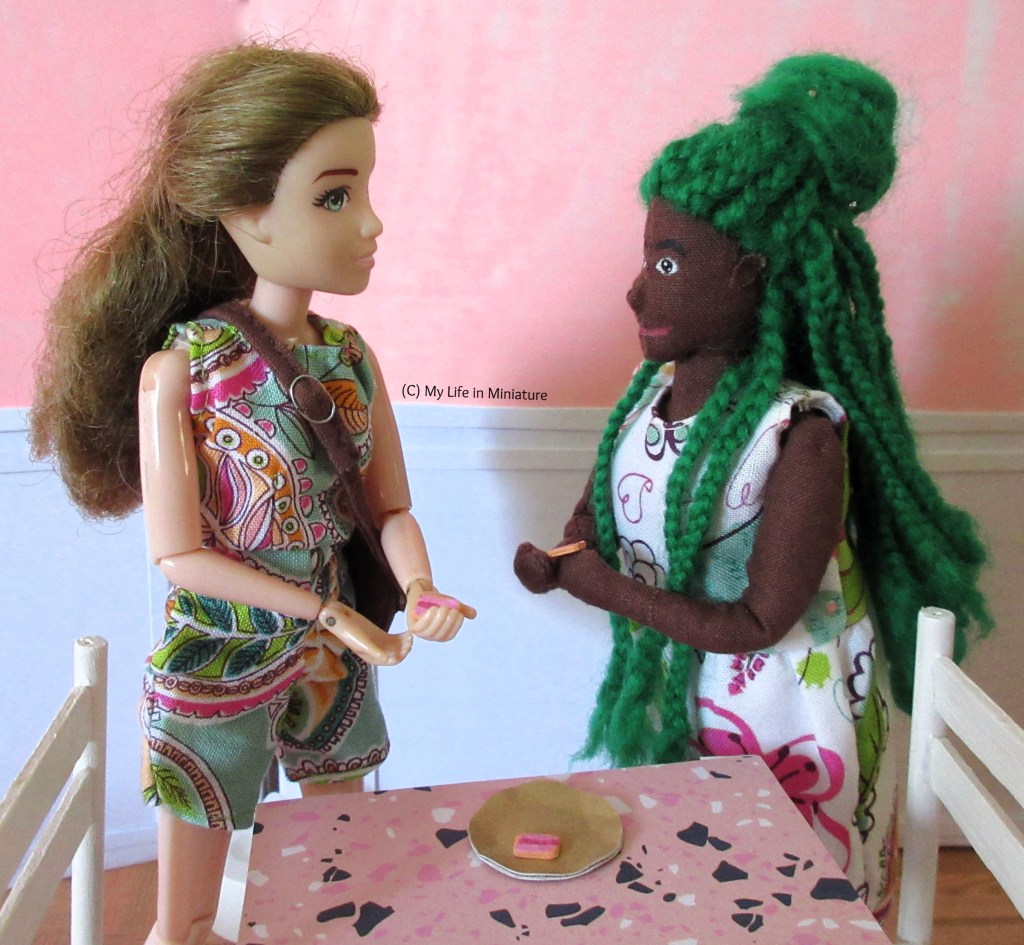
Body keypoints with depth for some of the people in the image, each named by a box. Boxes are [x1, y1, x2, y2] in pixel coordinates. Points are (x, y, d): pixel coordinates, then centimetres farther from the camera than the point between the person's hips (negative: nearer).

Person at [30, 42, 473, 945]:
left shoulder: (352, 356, -6)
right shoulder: (179, 369, -20)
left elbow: (391, 506, 0)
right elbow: (180, 553, -17)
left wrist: (419, 588, -20)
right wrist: (328, 610, -21)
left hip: (336, 658, 5)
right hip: (218, 665, -4)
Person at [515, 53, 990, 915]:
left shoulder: (803, 434, -27)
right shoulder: (655, 388, -7)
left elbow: (759, 625, -23)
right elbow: (599, 510, 7)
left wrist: (603, 586, -20)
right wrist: (568, 555, -15)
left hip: (780, 733, -6)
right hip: (673, 703, 6)